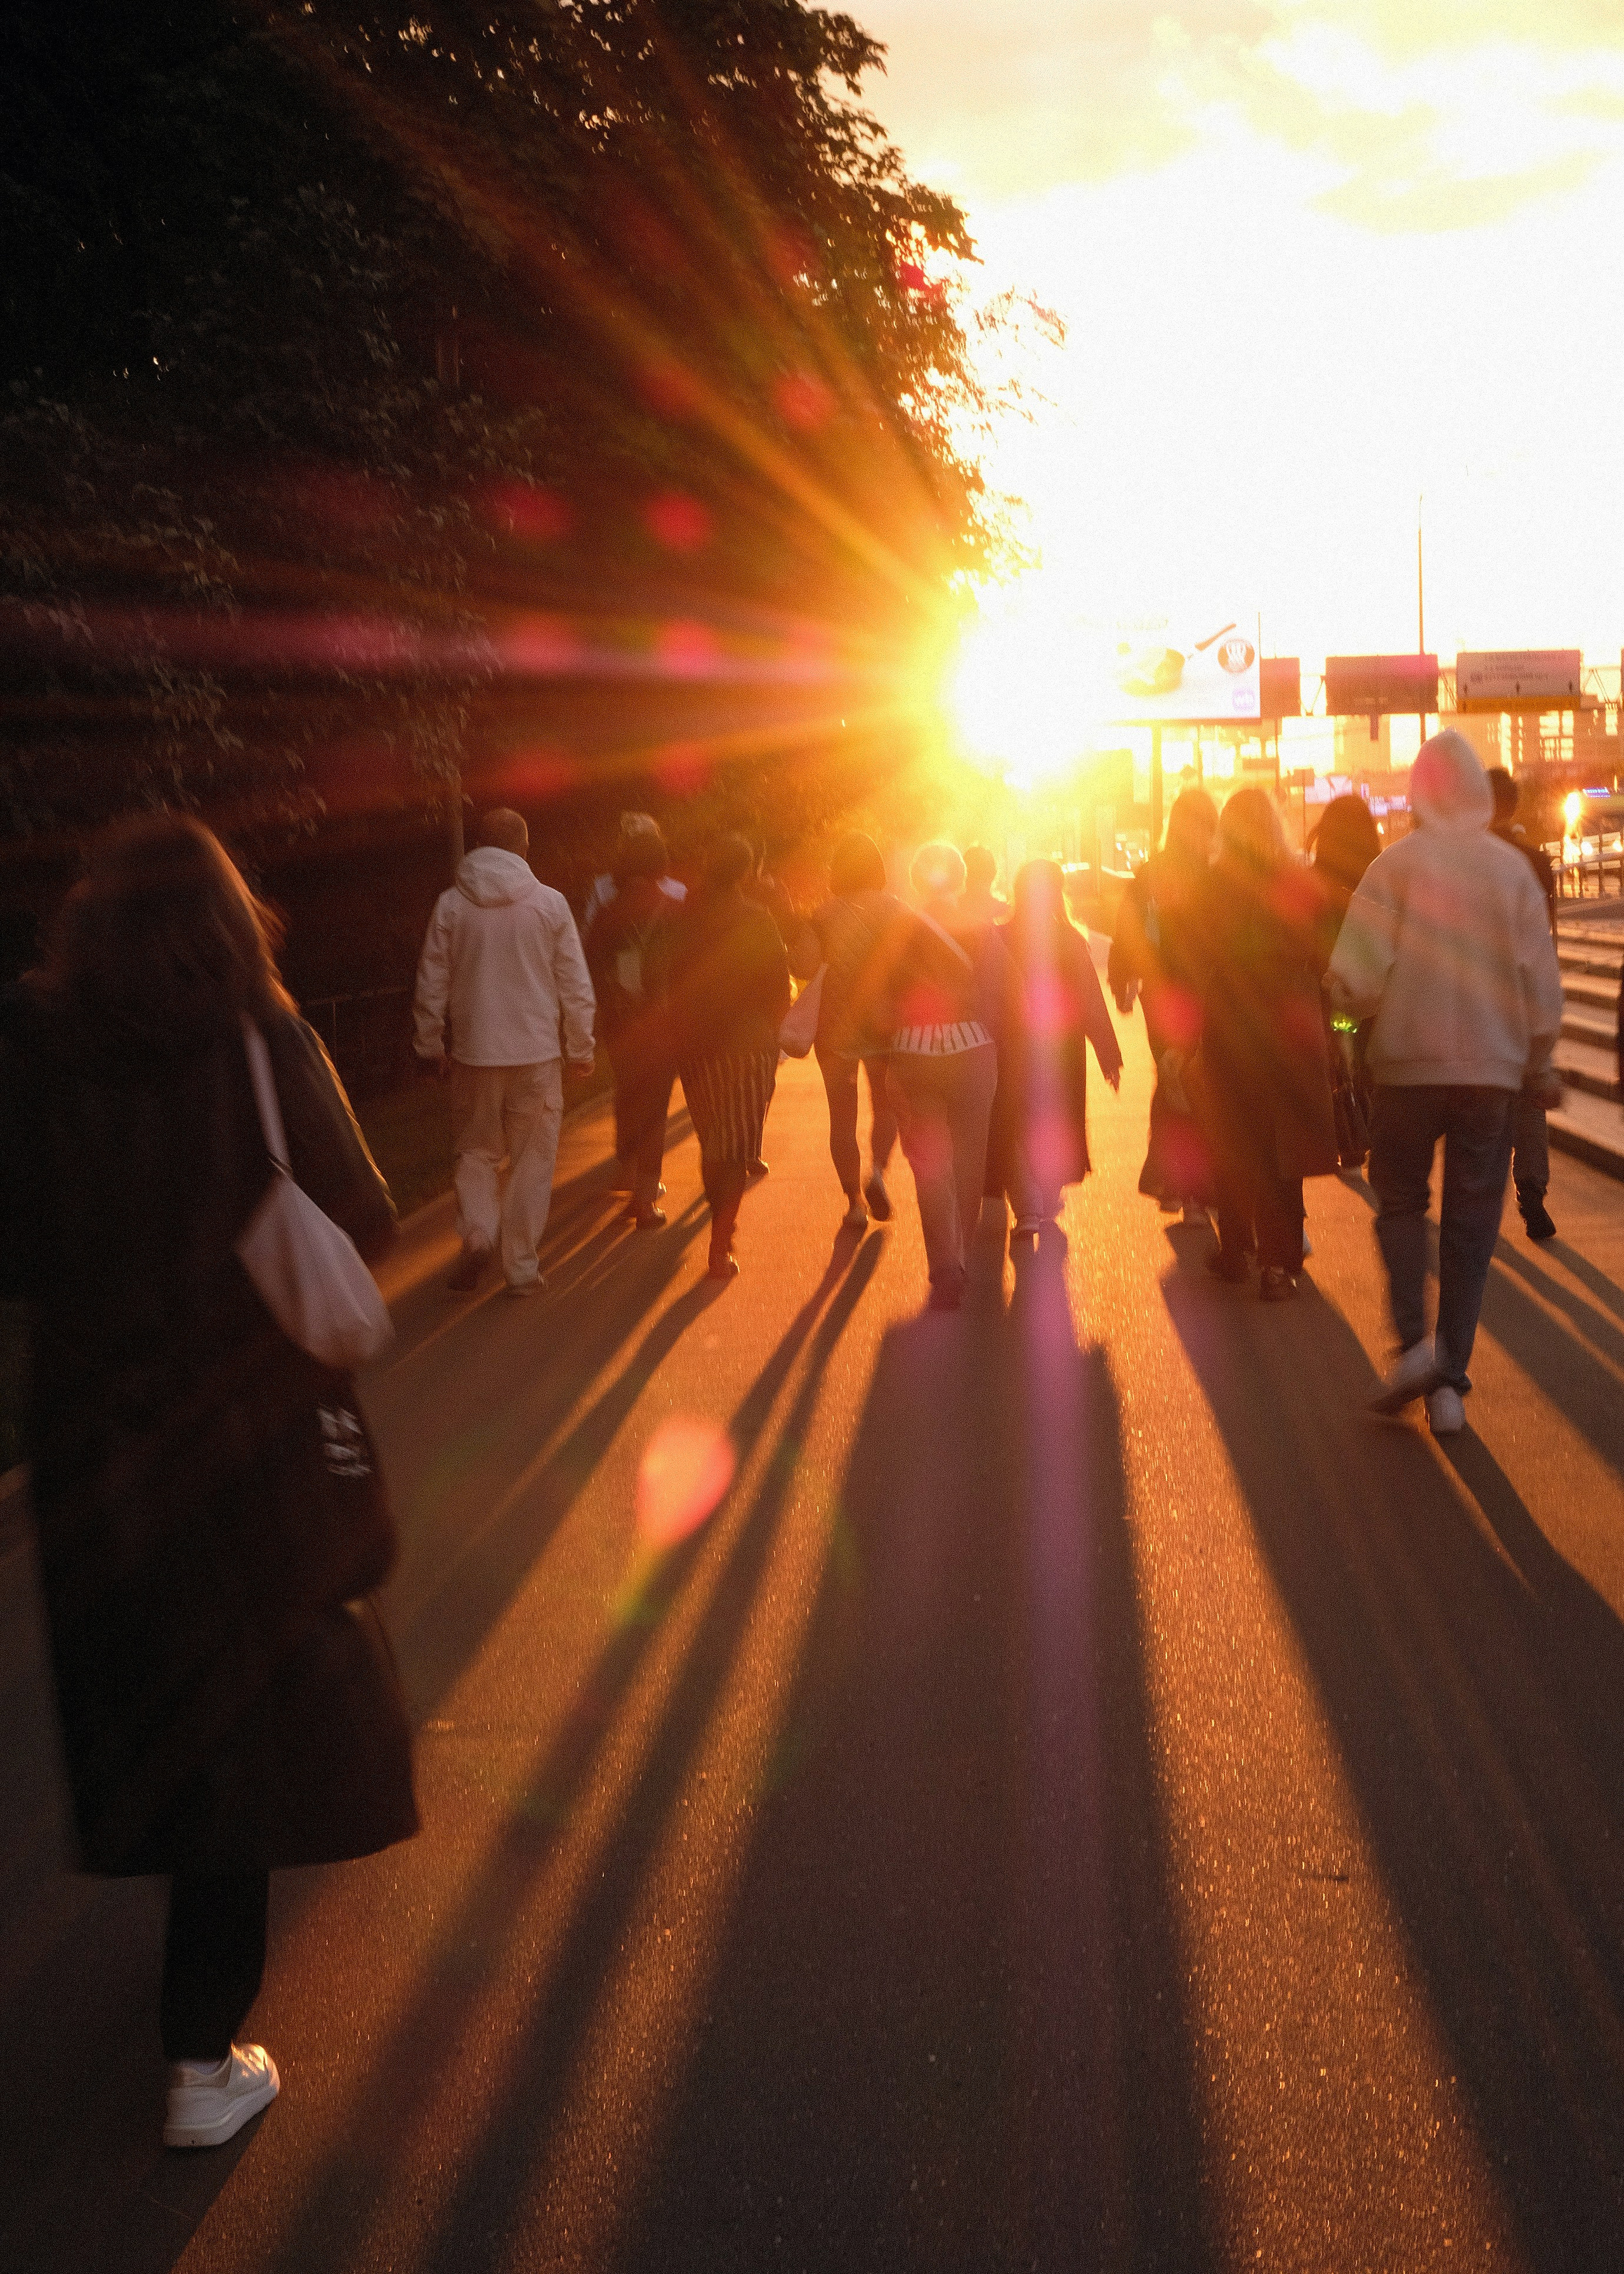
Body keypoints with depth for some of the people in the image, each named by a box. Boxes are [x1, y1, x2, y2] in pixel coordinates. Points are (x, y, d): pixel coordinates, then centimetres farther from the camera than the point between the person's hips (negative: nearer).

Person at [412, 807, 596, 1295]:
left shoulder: (451, 905, -2)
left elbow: (431, 984, 3)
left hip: (474, 1053, 1)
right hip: (536, 1053, -1)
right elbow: (576, 986, -1)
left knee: (476, 1151, 17)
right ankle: (521, 1266, 11)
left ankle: (476, 1232, -6)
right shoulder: (549, 903, -4)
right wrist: (581, 1048, 9)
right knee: (531, 1159, 9)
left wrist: (429, 1044, 15)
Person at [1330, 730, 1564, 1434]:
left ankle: (1414, 1339, -6)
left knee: (1401, 1202, 15)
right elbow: (1542, 977, 1)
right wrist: (1540, 1059, 14)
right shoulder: (1512, 868, -1)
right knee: (1471, 1222, 8)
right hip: (1492, 1067, 1)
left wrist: (1369, 1010, 10)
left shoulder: (1397, 863, -7)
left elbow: (1356, 972, -12)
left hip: (1409, 1061, -1)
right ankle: (1449, 1381, 7)